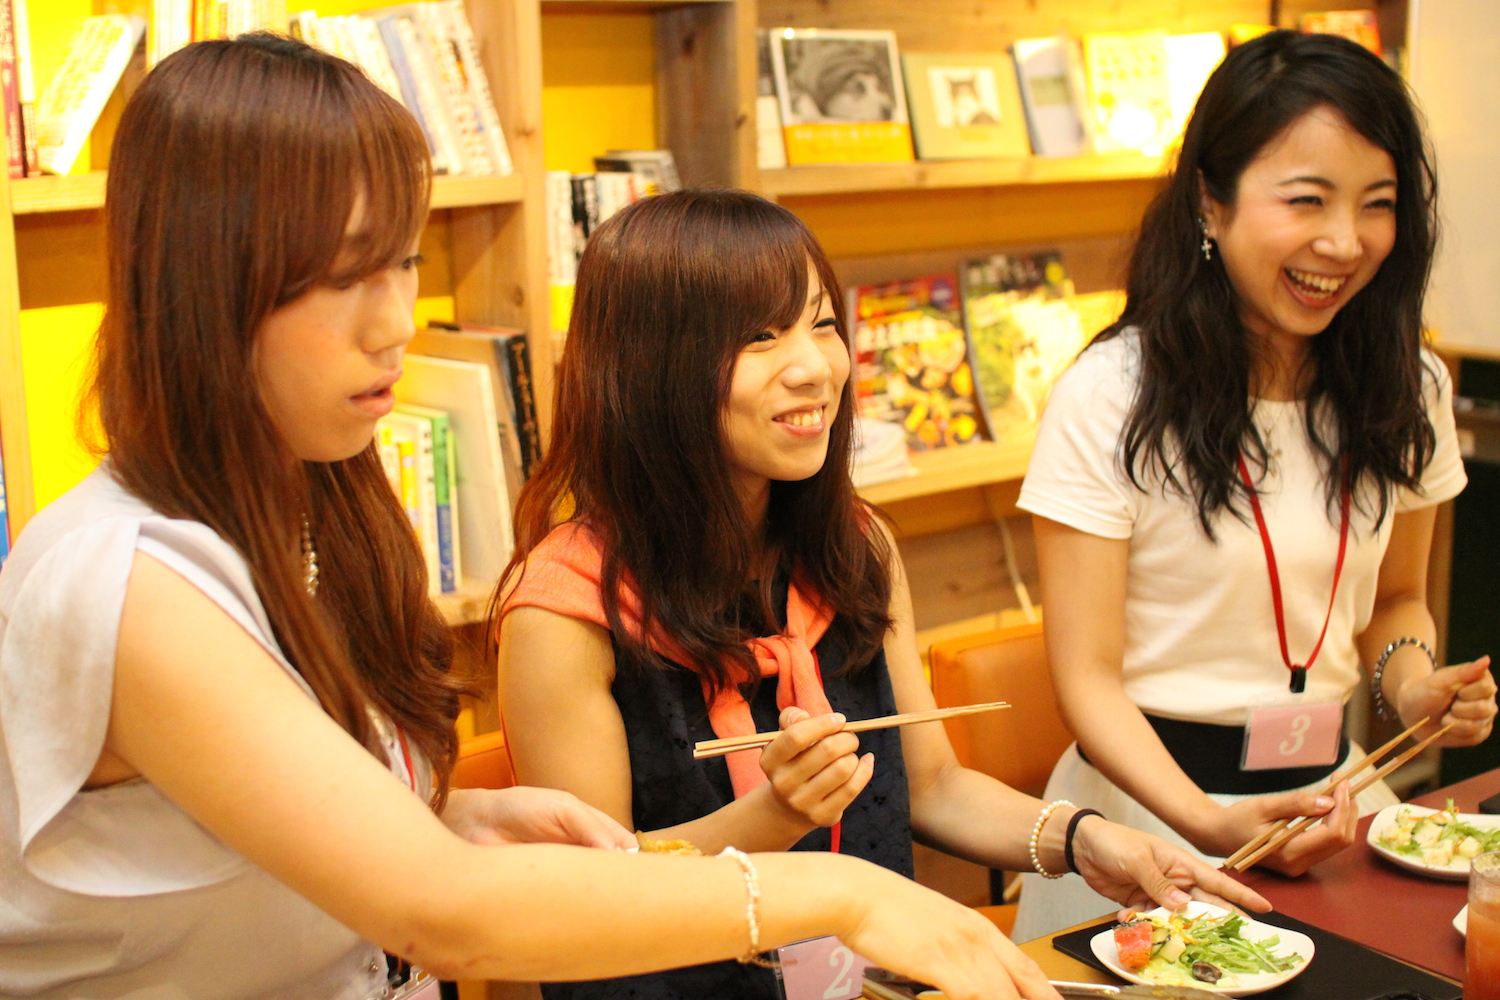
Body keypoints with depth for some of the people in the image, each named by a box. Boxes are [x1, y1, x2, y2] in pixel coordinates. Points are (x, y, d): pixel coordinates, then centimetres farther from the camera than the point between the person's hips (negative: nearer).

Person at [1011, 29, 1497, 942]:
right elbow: (1088, 678, -12)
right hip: (1152, 803, -4)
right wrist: (1206, 824, -25)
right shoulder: (1111, 397, -14)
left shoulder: (1410, 390, 3)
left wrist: (1412, 685, -4)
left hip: (1330, 786, 5)